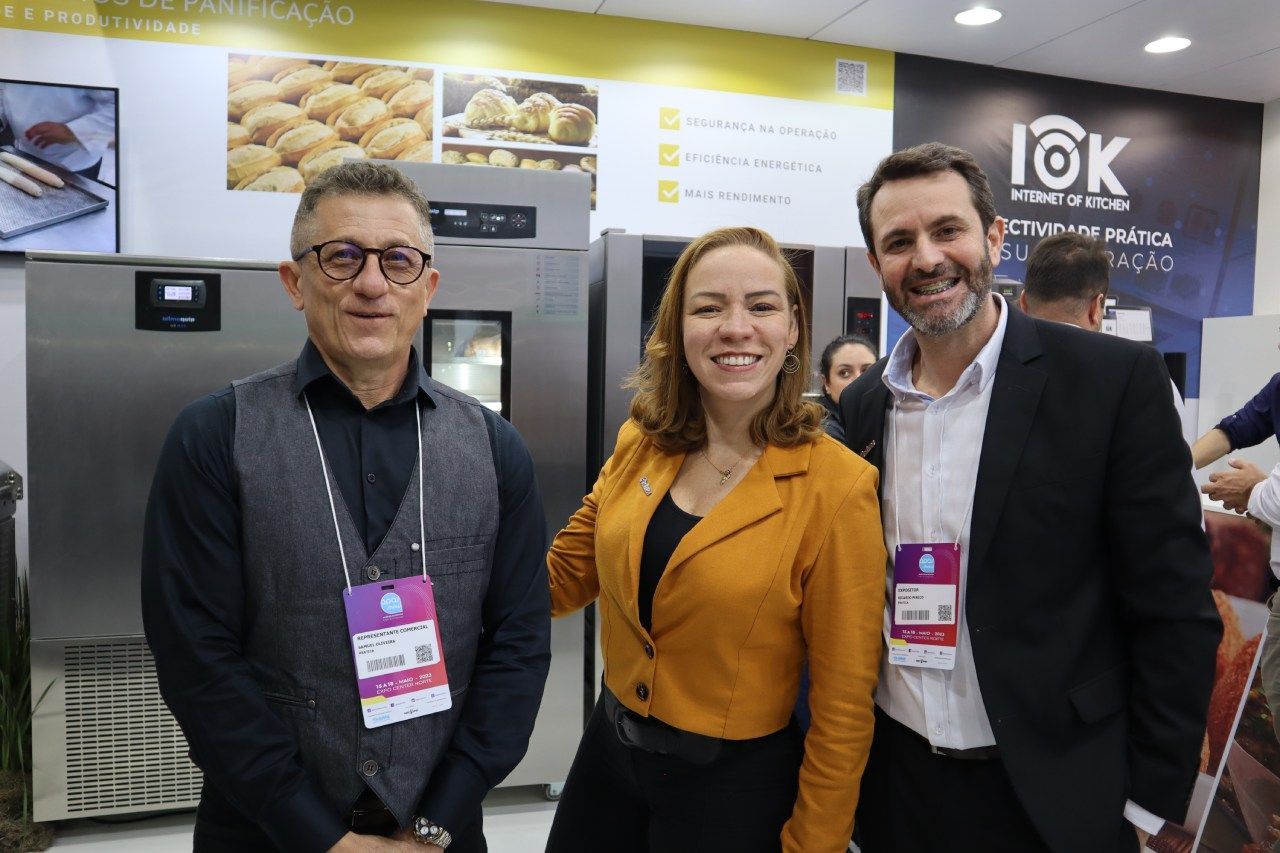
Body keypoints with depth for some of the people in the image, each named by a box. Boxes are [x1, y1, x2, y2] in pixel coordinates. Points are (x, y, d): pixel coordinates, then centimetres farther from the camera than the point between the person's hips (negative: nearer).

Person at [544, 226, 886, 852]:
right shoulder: (641, 444, -5)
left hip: (734, 783, -4)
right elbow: (561, 575, 6)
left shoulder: (837, 488, -20)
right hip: (607, 749, 5)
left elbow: (842, 705, -13)